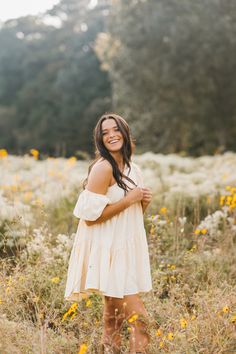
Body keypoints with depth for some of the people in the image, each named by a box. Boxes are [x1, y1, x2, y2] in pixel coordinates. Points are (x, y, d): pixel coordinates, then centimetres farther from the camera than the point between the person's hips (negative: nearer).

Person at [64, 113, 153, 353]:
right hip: (109, 250, -8)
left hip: (128, 249, 8)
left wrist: (144, 201, 1)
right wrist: (129, 199, -15)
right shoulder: (103, 168, -12)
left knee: (114, 318, 12)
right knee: (139, 317, -12)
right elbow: (90, 215, -18)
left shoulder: (132, 169, 13)